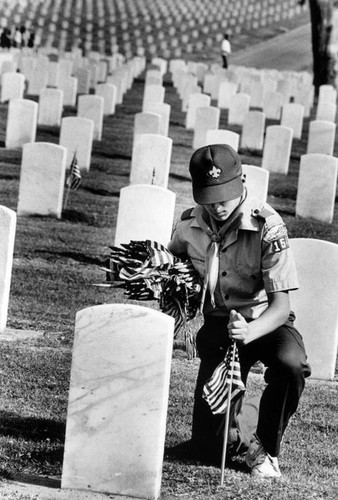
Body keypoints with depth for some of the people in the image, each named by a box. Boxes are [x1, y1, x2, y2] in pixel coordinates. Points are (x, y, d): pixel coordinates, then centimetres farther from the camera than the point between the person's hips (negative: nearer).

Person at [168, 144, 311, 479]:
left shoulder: (267, 227, -22)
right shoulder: (188, 226, -7)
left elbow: (281, 307, -26)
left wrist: (249, 333, -45)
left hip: (265, 323, -3)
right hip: (217, 327, 3)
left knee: (291, 365, -40)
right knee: (208, 444, -6)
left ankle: (266, 449, -12)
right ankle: (246, 421, 32)